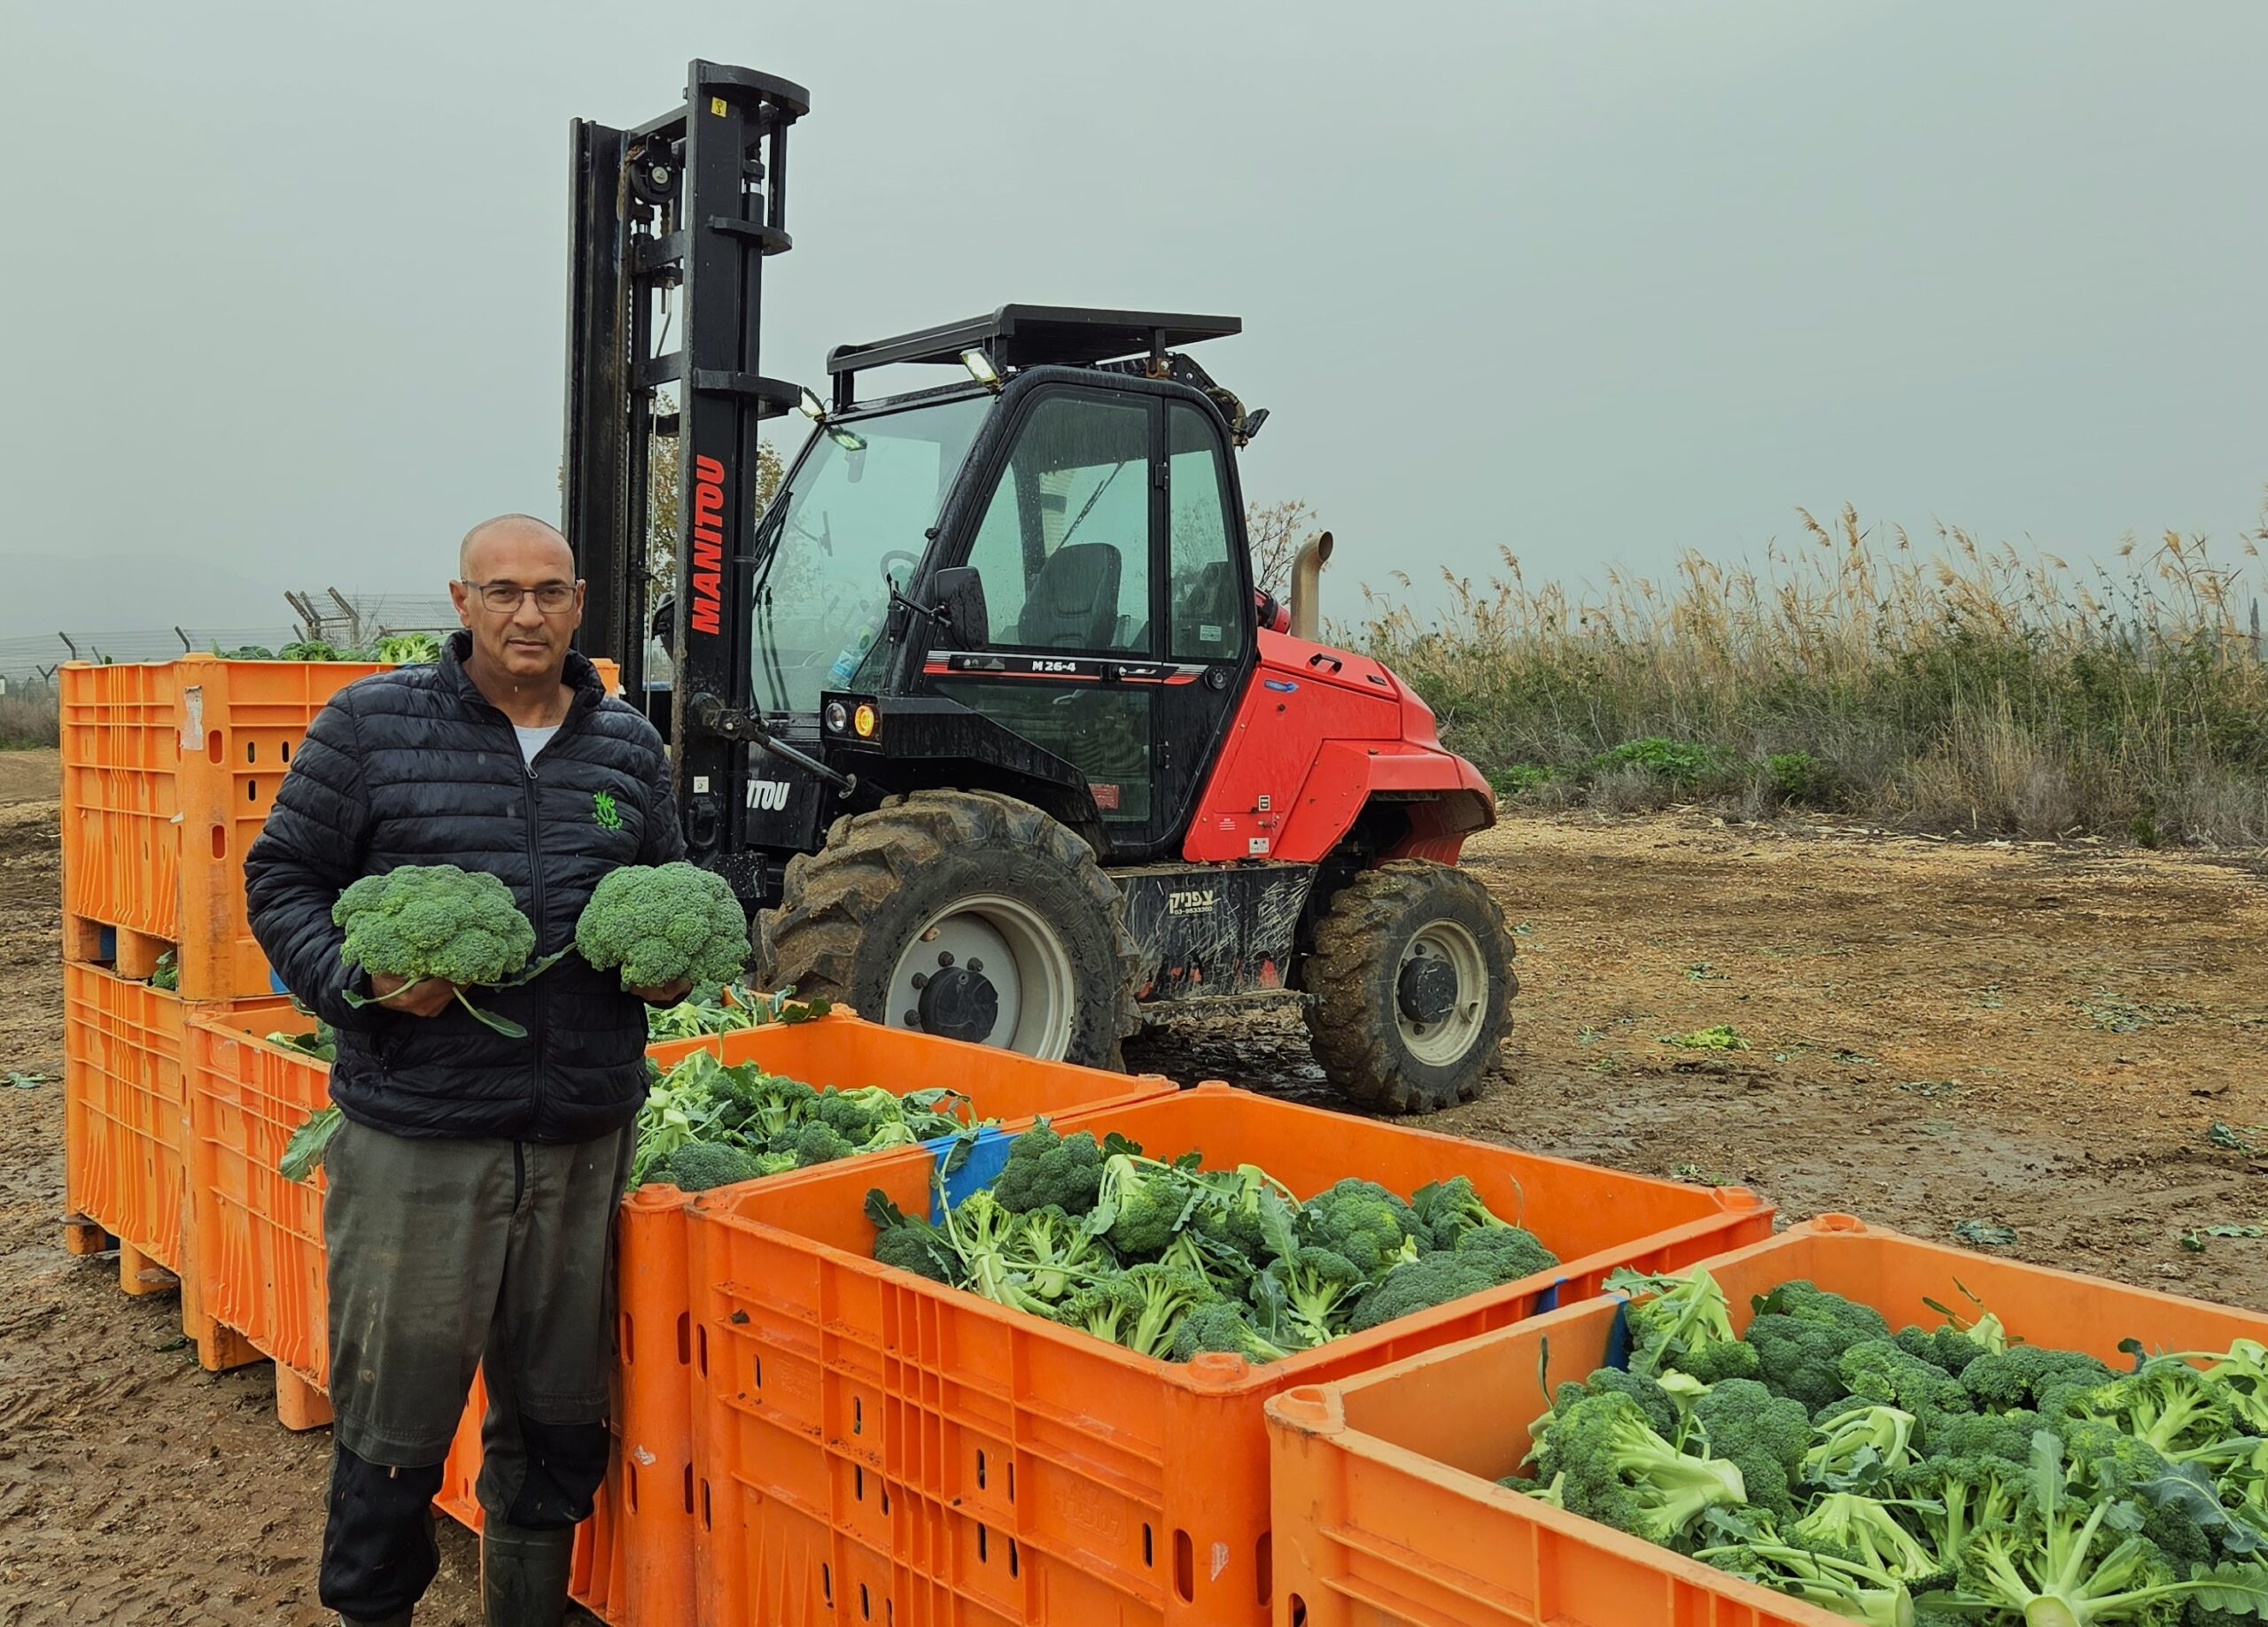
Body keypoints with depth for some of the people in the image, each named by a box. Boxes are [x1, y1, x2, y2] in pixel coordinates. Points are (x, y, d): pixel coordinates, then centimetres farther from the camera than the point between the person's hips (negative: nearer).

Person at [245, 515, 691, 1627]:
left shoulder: (629, 747, 10)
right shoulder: (370, 724, 0)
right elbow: (282, 880, 2)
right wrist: (358, 981, -15)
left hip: (586, 1135, 4)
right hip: (416, 1134, -3)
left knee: (556, 1416, 15)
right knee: (392, 1418, 6)